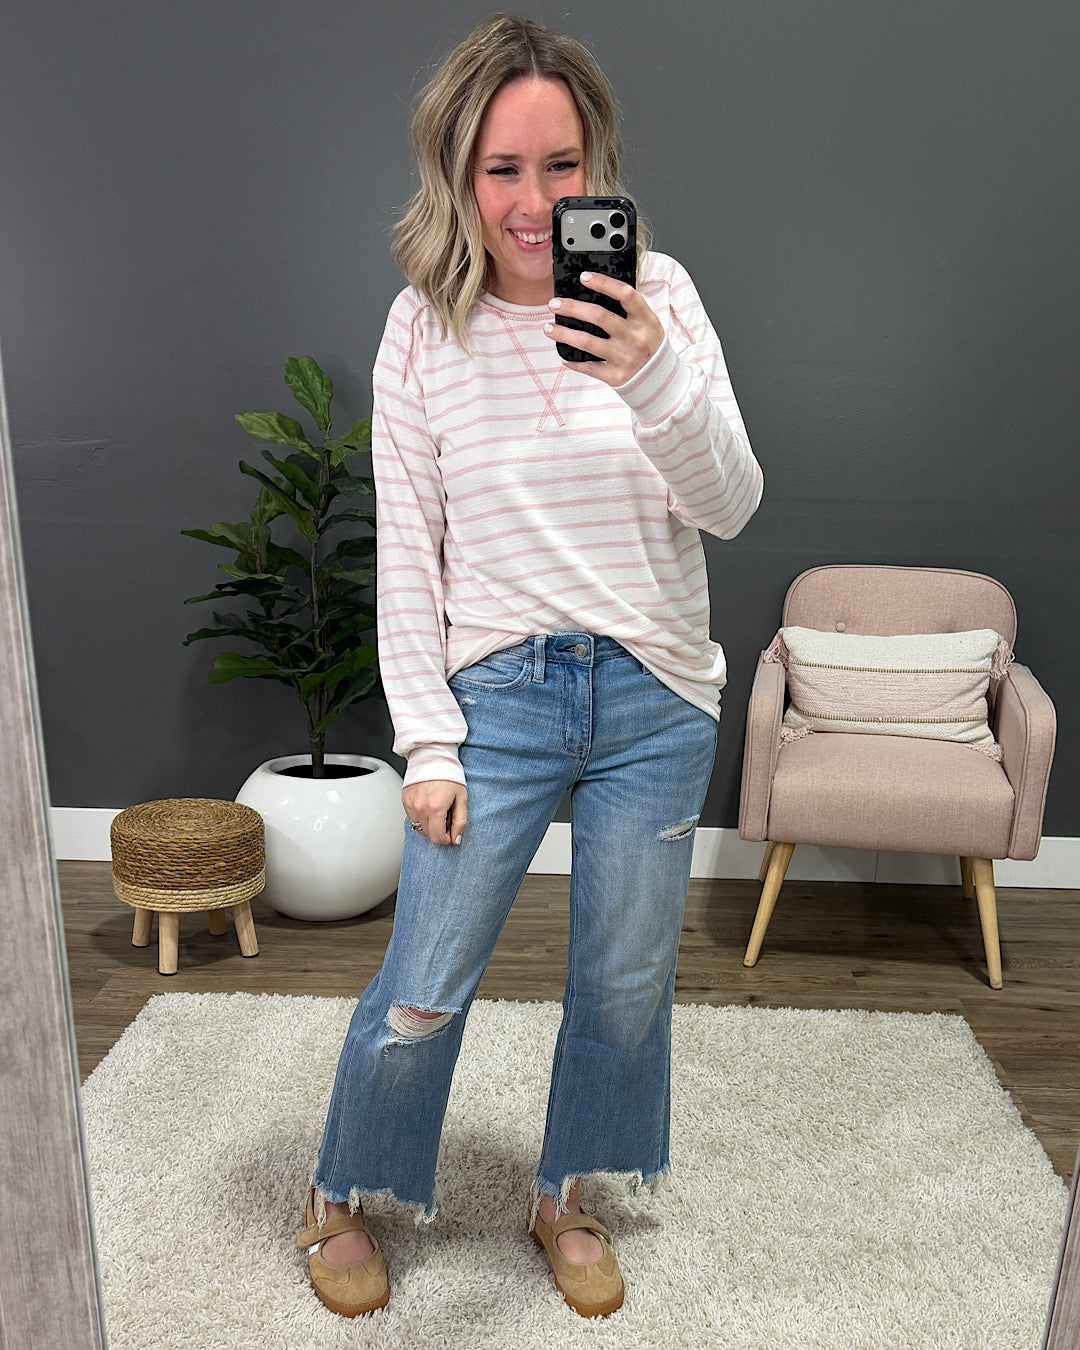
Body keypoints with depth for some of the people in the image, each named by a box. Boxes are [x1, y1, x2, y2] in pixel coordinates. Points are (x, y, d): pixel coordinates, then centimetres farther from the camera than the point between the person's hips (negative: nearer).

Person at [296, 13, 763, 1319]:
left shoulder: (657, 293, -3)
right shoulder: (424, 327, -3)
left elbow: (730, 507, -9)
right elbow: (407, 554, -2)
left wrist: (655, 380, -28)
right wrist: (428, 740, -5)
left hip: (655, 698, 2)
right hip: (497, 694, -1)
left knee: (625, 983, 14)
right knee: (422, 991, 6)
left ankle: (566, 1198, 41)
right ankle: (342, 1197, 35)